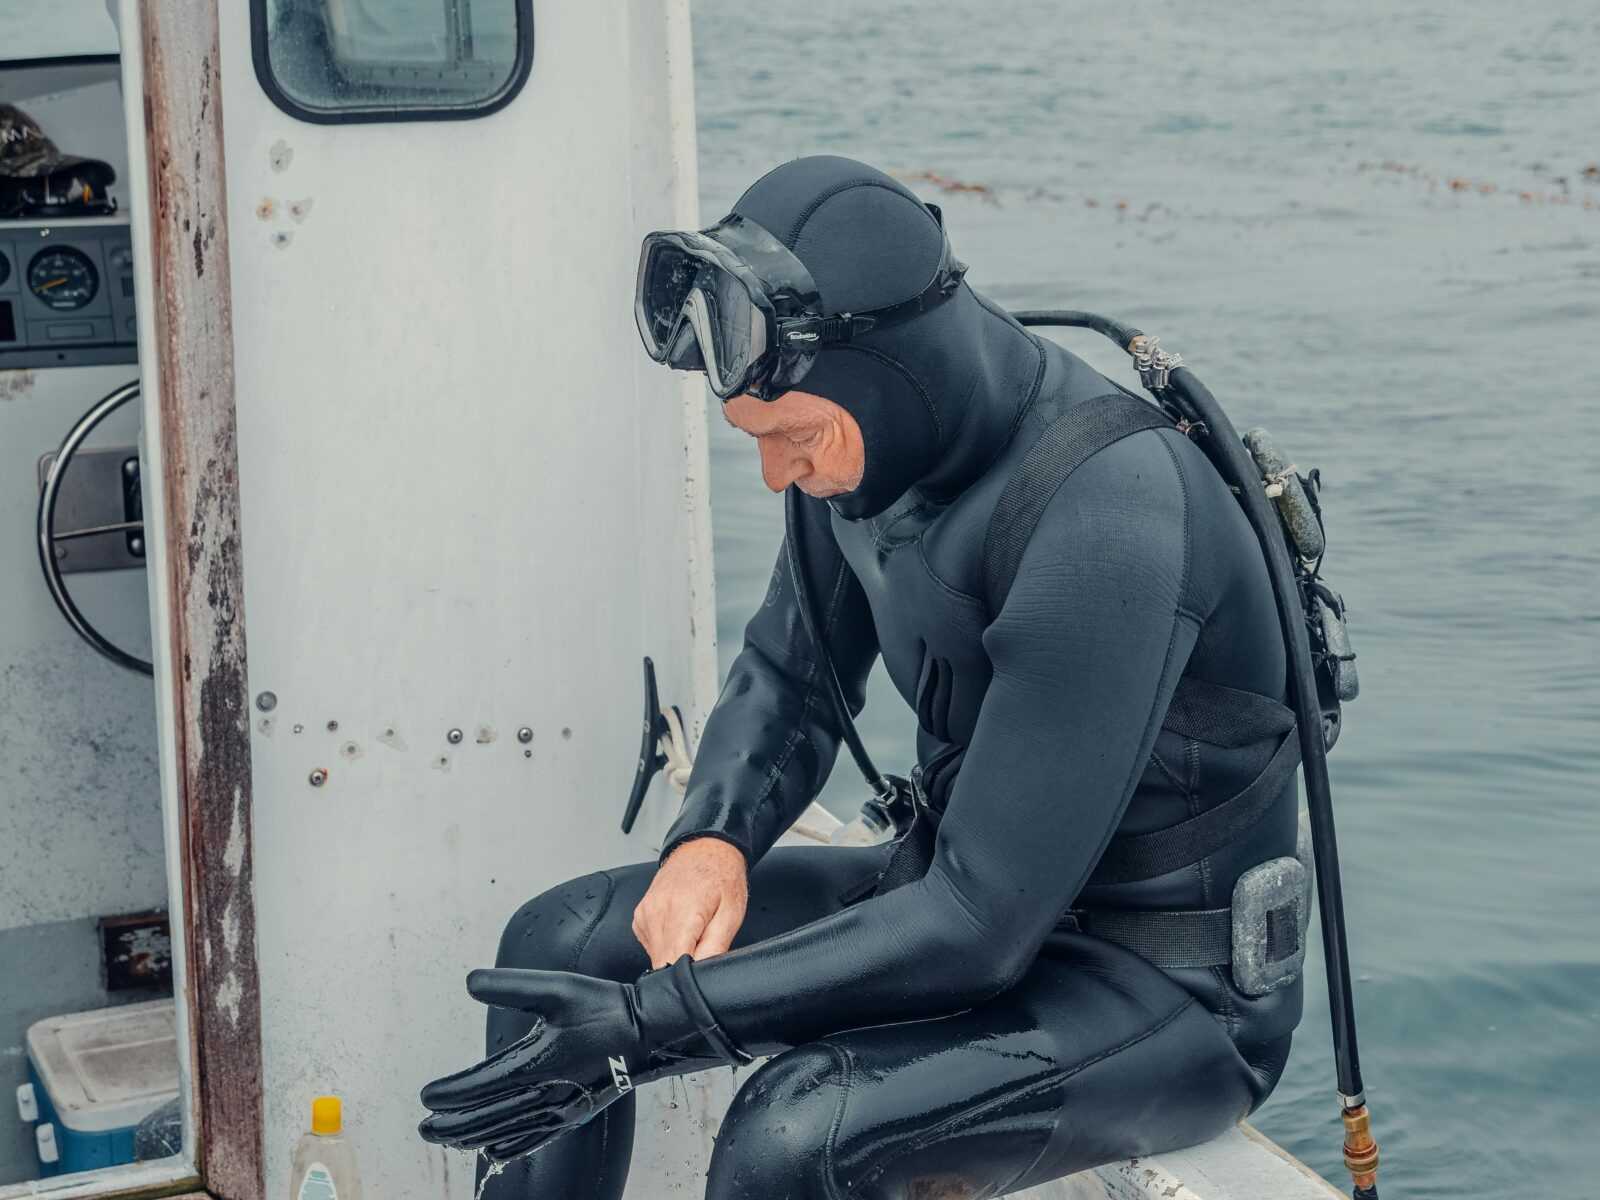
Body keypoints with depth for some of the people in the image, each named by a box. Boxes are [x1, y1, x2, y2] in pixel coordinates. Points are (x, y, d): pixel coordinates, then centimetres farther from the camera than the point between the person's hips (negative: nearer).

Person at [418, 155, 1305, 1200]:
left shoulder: (1102, 528, -32)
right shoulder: (878, 443, -6)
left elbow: (980, 929, -31)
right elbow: (791, 677, 12)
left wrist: (651, 1021, -30)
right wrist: (711, 838, -10)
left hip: (1169, 992, -8)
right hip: (987, 890, 8)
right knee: (564, 940, 3)